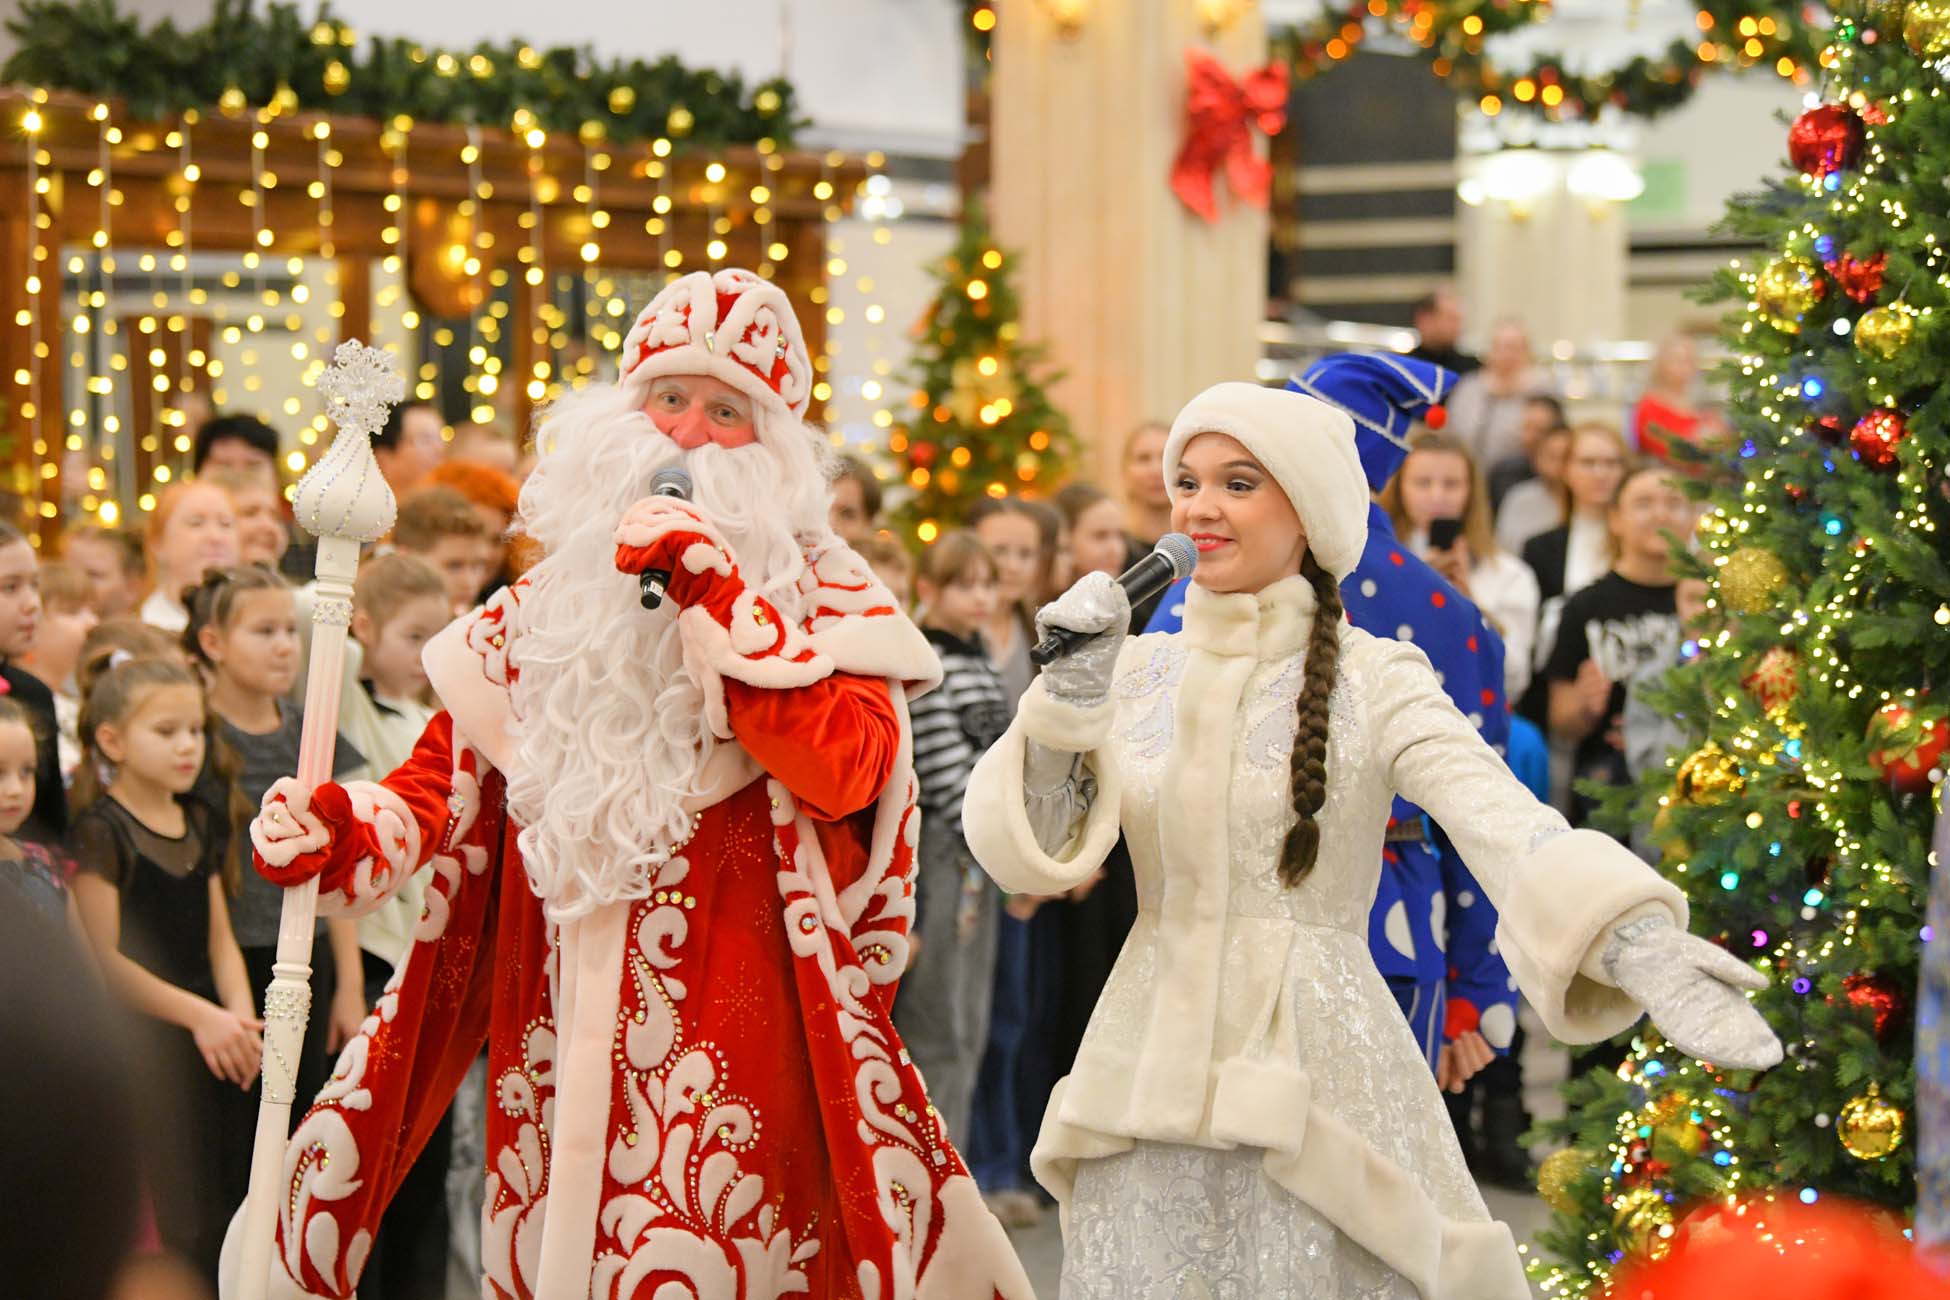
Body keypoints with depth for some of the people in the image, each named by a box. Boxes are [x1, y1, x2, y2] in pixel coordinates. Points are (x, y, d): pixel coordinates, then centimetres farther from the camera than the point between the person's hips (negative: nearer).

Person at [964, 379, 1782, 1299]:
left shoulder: (1373, 679, -5)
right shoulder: (1137, 671, 8)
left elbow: (1501, 821, -21)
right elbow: (1030, 849, 2)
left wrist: (1639, 945, -38)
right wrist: (1067, 698, -13)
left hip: (1317, 1084, -3)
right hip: (1150, 1077, 3)